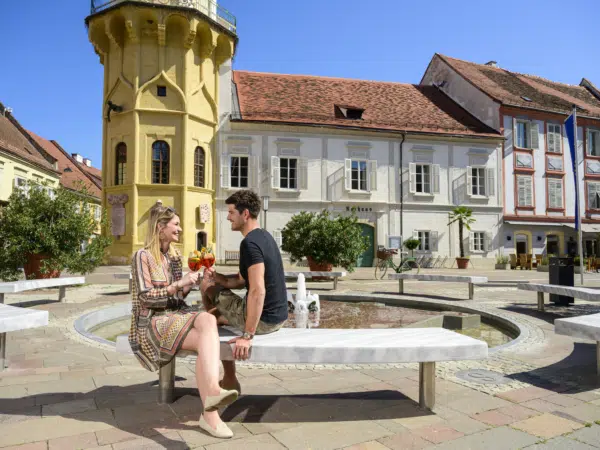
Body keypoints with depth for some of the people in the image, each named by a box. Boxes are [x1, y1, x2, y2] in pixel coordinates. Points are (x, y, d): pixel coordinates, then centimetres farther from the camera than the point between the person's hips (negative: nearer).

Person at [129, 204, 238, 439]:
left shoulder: (175, 255, 16)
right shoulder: (142, 256, -5)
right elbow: (146, 297, -14)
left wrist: (191, 282, 1)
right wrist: (179, 283, -21)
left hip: (176, 313, 6)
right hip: (153, 321, -5)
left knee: (208, 320, -32)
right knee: (205, 341, -31)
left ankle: (213, 389, -49)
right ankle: (210, 413, -36)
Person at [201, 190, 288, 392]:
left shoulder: (250, 243, -21)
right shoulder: (264, 237, 10)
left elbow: (257, 291, -31)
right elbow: (242, 281, 14)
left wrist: (247, 335, -28)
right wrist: (216, 276, -1)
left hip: (263, 319, -9)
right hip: (277, 315, 9)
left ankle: (230, 379, 26)